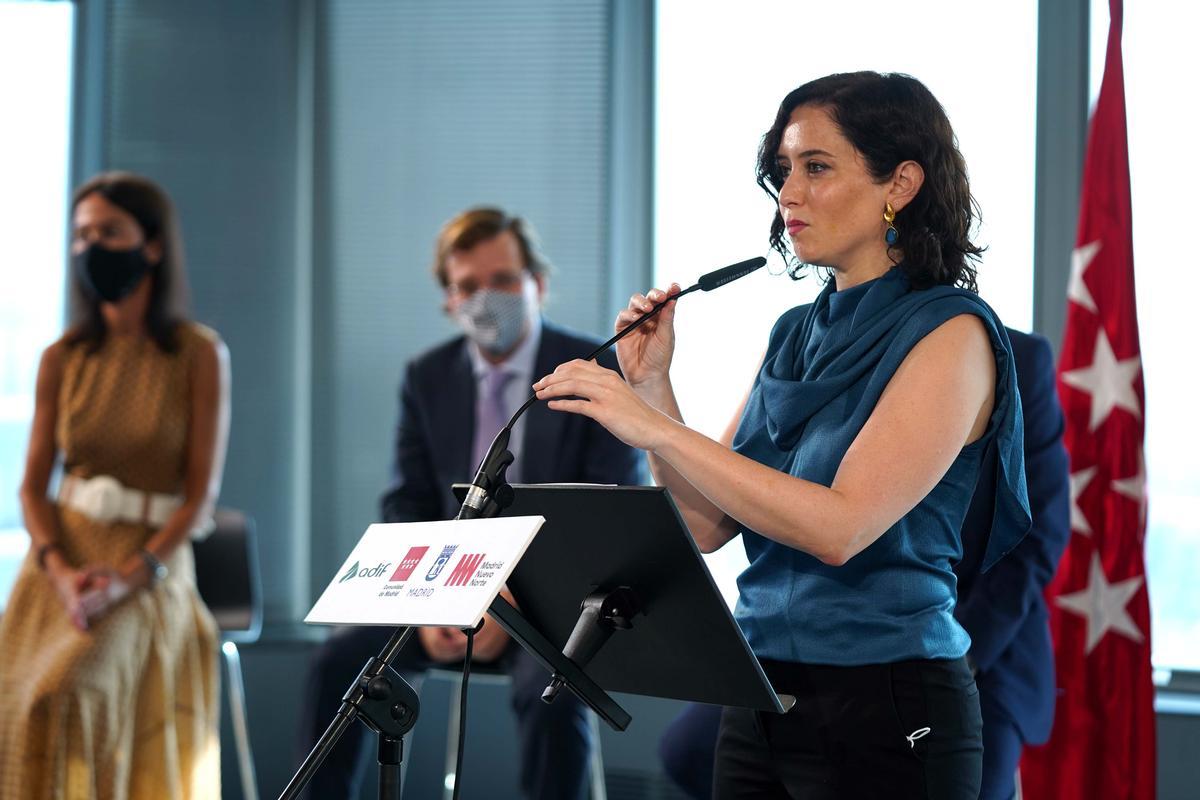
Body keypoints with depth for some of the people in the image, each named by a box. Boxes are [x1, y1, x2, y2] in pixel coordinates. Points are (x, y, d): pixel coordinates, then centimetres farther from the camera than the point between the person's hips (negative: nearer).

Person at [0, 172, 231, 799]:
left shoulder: (199, 354, -2)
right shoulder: (63, 359, 8)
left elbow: (202, 493, -5)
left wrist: (130, 576, -17)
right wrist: (60, 570, -12)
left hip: (149, 565, -3)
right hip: (62, 556, 3)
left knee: (65, 697, -29)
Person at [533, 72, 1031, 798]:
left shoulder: (950, 335, -11)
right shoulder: (798, 336, 11)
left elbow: (840, 527, -23)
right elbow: (707, 526, 10)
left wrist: (655, 429, -23)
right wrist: (652, 386, -3)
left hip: (886, 709, -7)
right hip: (761, 701, 7)